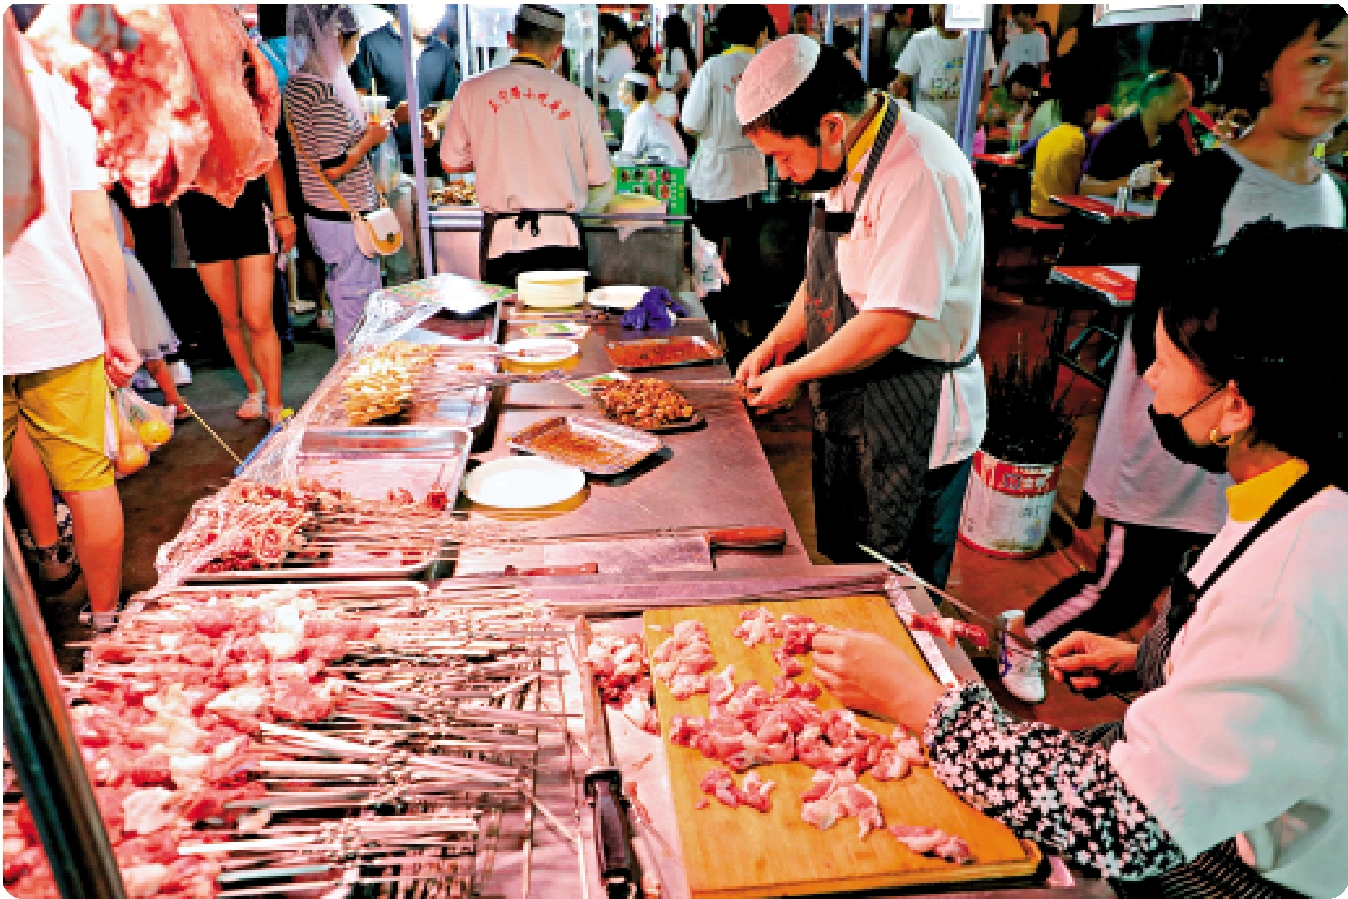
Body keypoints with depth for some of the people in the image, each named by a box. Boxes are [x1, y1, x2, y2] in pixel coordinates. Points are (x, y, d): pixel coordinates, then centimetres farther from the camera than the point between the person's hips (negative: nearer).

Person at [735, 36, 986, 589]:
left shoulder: (920, 174, -25)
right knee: (842, 559, 22)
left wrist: (794, 375, -15)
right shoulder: (848, 161, 5)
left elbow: (888, 325, -27)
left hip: (913, 423, -9)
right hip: (847, 402, 9)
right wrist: (775, 345, 5)